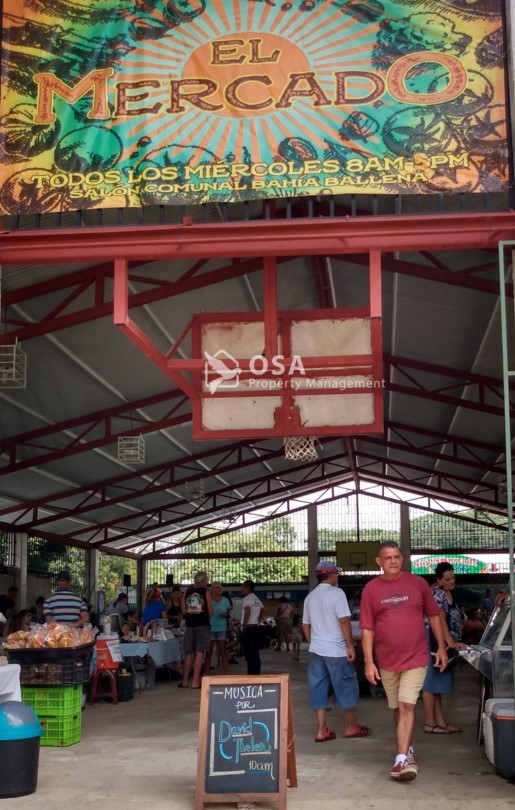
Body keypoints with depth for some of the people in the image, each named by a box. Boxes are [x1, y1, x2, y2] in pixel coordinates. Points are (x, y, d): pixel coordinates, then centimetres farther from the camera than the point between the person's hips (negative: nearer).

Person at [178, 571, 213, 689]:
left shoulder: (187, 591, 7)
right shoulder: (206, 591, -4)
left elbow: (184, 610, 8)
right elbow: (210, 610, -5)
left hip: (189, 624, 4)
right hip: (203, 624, -4)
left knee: (188, 653, 11)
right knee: (199, 653, -3)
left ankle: (184, 681, 14)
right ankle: (195, 682, -7)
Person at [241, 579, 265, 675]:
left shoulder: (247, 598, -10)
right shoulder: (257, 599, 18)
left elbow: (248, 611, -25)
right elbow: (263, 612, 23)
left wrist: (244, 624, -16)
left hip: (248, 628, -9)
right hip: (256, 627, 9)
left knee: (249, 654, -8)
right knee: (255, 654, 10)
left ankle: (251, 674, -10)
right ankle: (257, 673, 12)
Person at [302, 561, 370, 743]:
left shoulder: (310, 597, 11)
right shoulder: (336, 593, -10)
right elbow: (344, 620, -16)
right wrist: (350, 645, -12)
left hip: (316, 650, 7)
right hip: (336, 650, -7)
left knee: (319, 689, 7)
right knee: (346, 688, 7)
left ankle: (321, 730, 8)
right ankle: (350, 727, 16)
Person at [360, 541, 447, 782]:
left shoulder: (418, 583, -1)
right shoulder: (371, 589, -2)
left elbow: (433, 615, 8)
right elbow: (366, 628, -2)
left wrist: (441, 647, 5)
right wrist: (368, 662, -7)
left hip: (415, 658, -2)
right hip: (386, 660, 2)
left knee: (407, 707, -11)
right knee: (397, 708, 14)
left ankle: (402, 758, -13)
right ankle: (407, 749, 31)